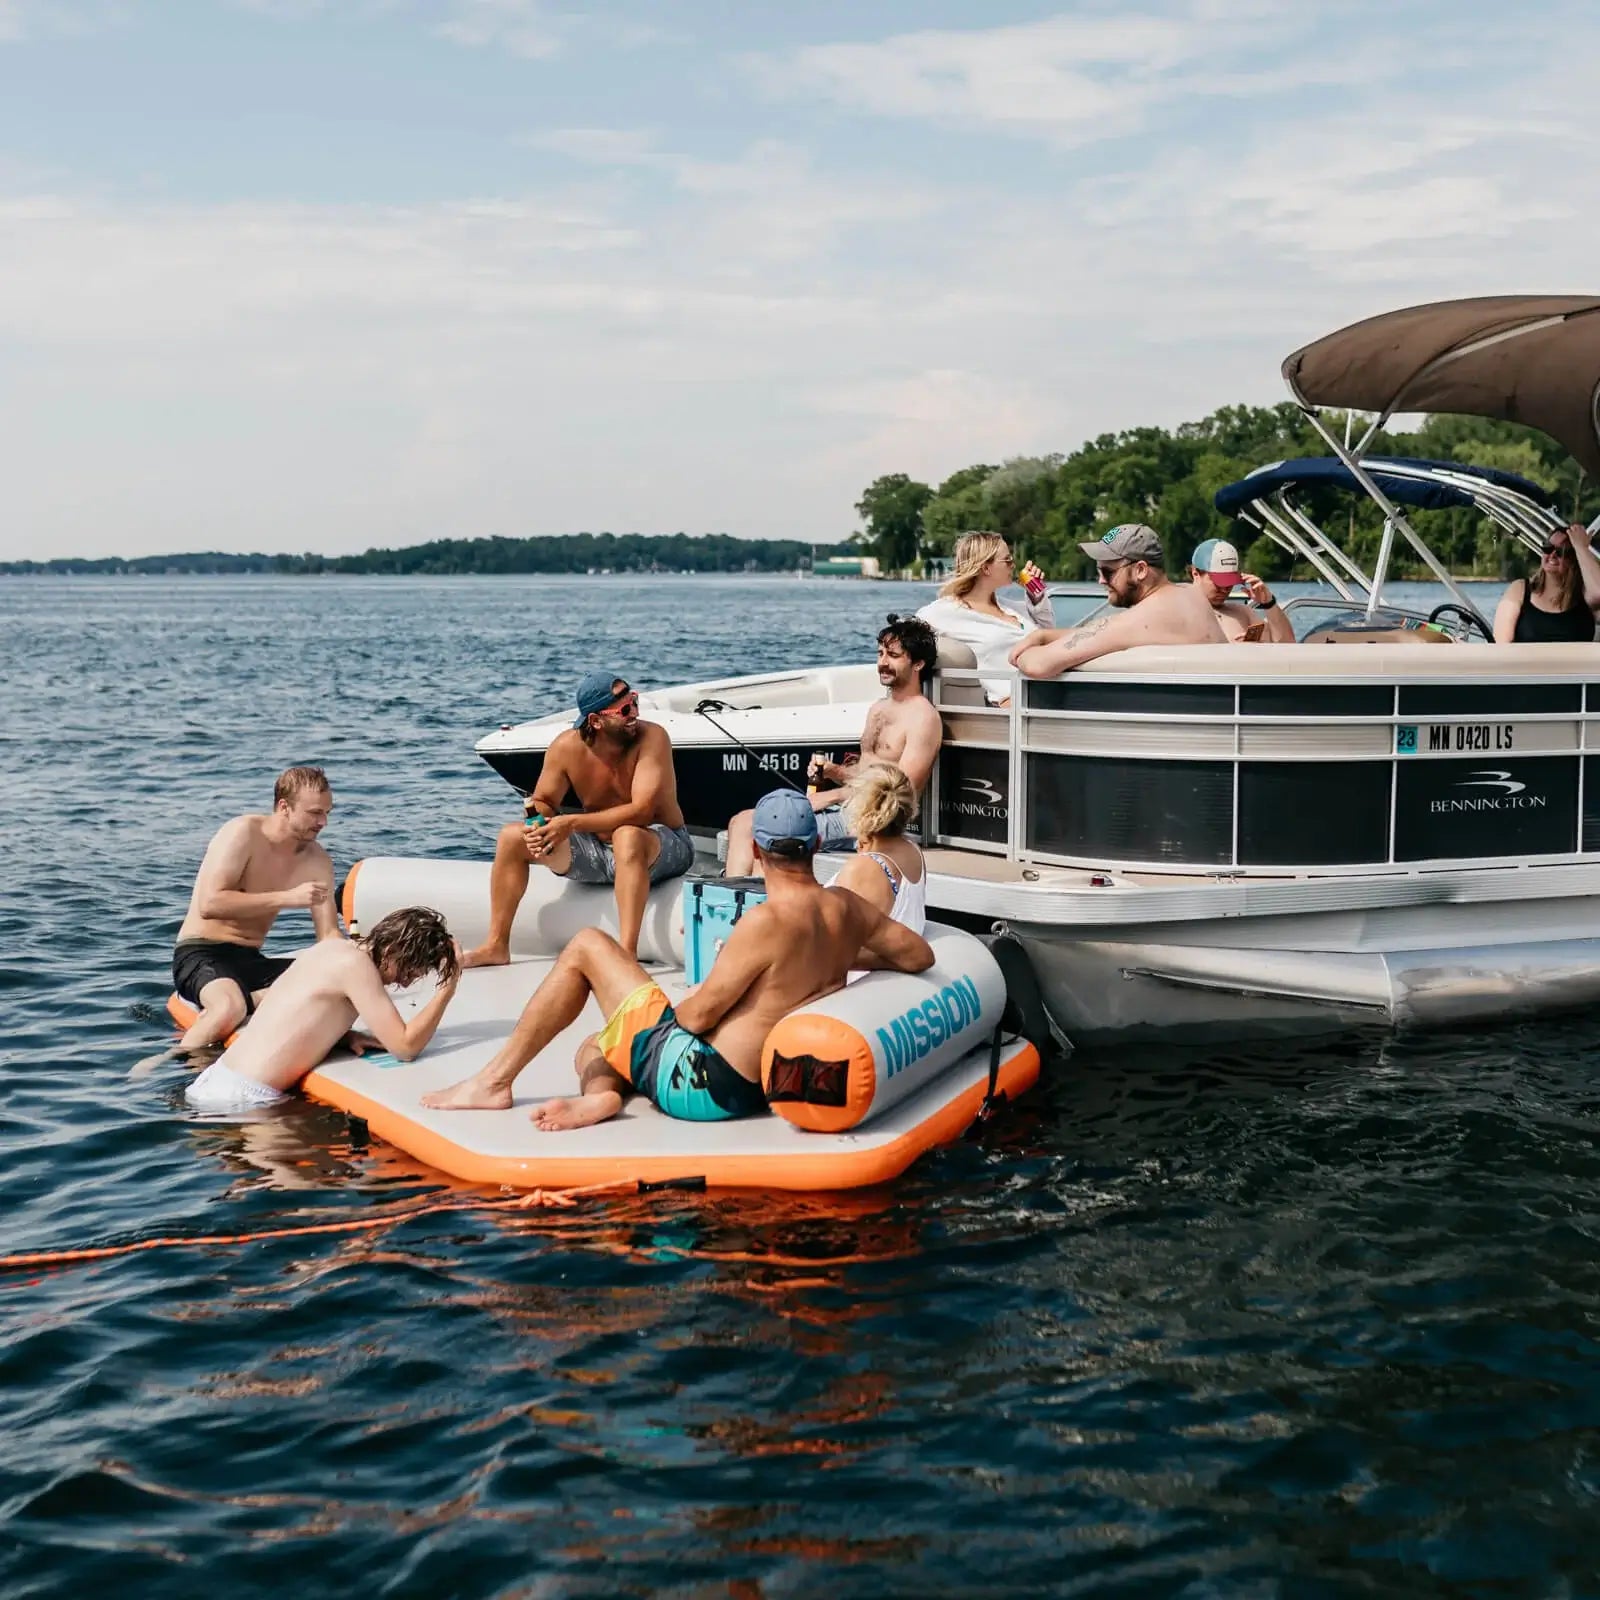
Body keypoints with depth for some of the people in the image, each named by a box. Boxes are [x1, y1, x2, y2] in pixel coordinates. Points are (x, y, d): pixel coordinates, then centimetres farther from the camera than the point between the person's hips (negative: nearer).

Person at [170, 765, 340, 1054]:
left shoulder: (317, 861, 4)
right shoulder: (243, 833, -13)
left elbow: (329, 935, 1)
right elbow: (210, 904, -23)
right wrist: (287, 898, -25)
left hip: (251, 960, 6)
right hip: (200, 952, -6)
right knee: (230, 1007, -38)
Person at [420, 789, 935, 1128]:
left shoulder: (766, 922, -21)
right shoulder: (848, 908, 0)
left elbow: (699, 1014, -17)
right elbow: (920, 956, 15)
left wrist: (670, 1009, 5)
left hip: (698, 1084, -8)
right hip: (759, 1089, 8)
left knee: (586, 947, 4)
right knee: (590, 1047, 28)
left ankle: (495, 1081, 4)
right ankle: (600, 1092, -8)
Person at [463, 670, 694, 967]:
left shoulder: (652, 737, -22)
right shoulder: (567, 747, -10)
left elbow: (641, 811, -31)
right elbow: (542, 802, 3)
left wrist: (572, 823, -33)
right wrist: (539, 823, -22)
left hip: (662, 846, -5)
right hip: (597, 848, 6)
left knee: (627, 836, -40)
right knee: (512, 836, -3)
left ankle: (627, 953, -45)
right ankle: (496, 946, 5)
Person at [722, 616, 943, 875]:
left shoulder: (923, 717, -9)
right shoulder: (878, 708, 20)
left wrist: (829, 797, -15)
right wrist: (834, 771, 4)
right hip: (844, 808, 10)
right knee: (742, 822, -1)